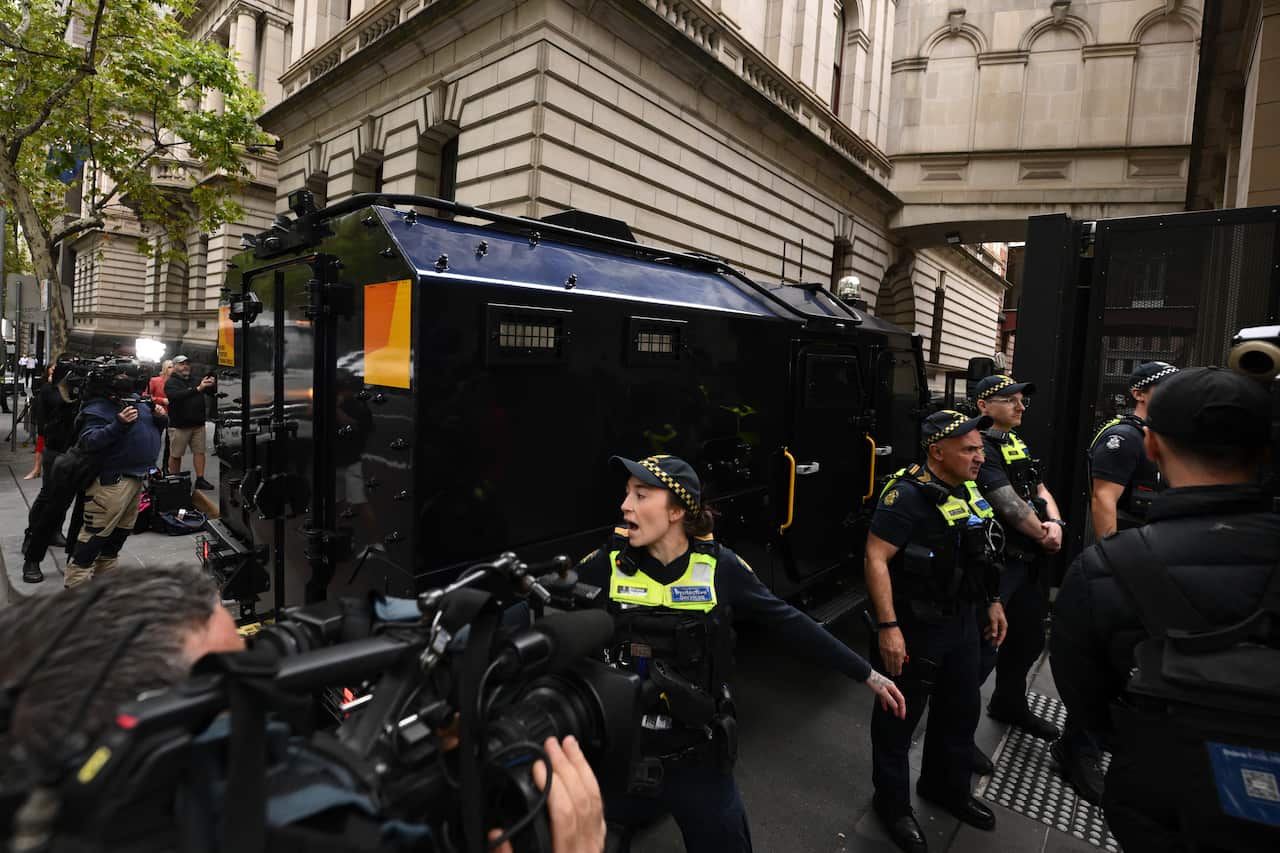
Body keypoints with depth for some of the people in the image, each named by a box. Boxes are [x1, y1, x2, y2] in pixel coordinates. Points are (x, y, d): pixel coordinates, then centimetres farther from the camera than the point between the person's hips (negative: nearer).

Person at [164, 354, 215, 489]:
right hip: (179, 425, -5)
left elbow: (210, 392, 16)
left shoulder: (195, 381, 14)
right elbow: (176, 395, -22)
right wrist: (198, 389, -32)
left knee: (199, 452, 1)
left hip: (198, 424, 5)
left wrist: (211, 385, -9)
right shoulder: (171, 382, -3)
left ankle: (200, 479, 4)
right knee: (175, 455, 3)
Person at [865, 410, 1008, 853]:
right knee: (899, 718, 9)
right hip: (915, 628, -9)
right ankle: (892, 804, 30)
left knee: (960, 712, 24)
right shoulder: (909, 494, -23)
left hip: (962, 622, 9)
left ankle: (946, 787, 47)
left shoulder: (969, 490, 5)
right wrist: (888, 627, -28)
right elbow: (875, 558, -26)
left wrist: (992, 602, 17)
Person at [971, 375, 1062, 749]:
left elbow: (1040, 490, 14)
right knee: (985, 647, -8)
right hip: (996, 564, -10)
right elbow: (1010, 506, -20)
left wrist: (1055, 523, -5)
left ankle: (1008, 704, 44)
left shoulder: (1018, 445, 15)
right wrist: (1043, 536, -6)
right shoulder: (982, 449, -16)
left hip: (1029, 562, 10)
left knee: (1029, 639, 23)